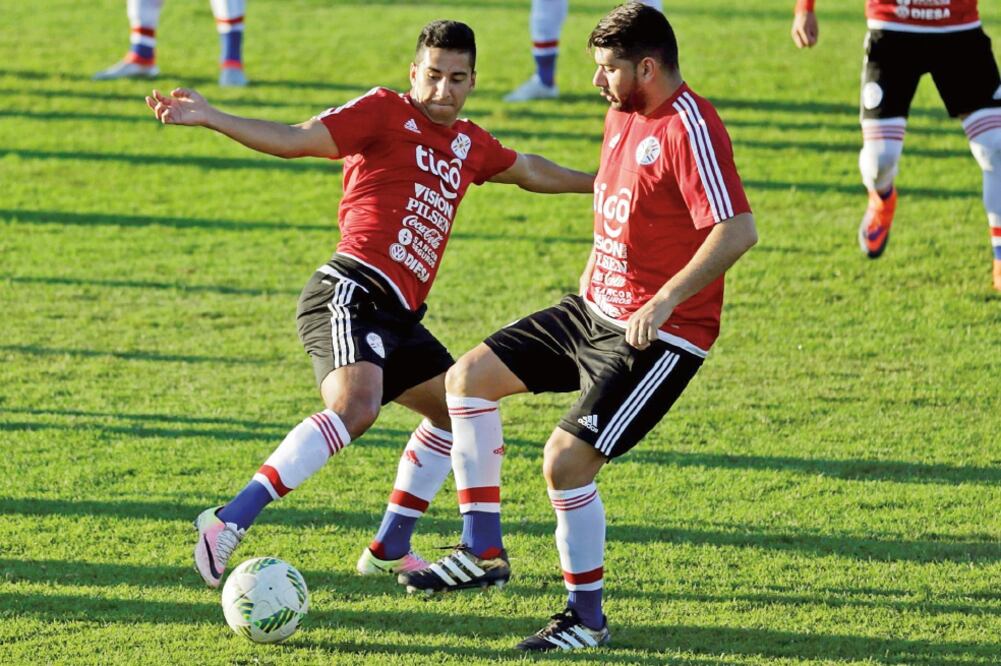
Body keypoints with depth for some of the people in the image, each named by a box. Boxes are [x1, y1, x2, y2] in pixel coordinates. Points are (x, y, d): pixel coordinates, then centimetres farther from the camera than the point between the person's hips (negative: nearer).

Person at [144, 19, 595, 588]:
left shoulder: (468, 144, 21)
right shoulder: (386, 113, -1)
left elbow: (530, 171, 41)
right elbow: (295, 139, -9)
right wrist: (208, 118, -20)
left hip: (397, 317, 9)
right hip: (353, 292, -9)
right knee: (356, 406, -31)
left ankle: (390, 549, 25)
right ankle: (229, 523, -33)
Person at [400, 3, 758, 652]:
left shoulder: (690, 129, -22)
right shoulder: (623, 113, 8)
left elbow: (739, 230, -29)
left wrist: (665, 300, -30)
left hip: (660, 334, -10)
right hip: (595, 310, 10)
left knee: (565, 459, -16)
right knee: (469, 377, 10)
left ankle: (587, 619, 2)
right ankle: (483, 552, 13)